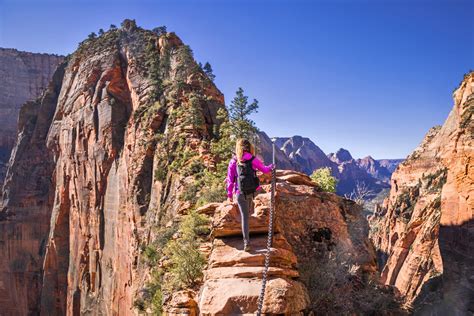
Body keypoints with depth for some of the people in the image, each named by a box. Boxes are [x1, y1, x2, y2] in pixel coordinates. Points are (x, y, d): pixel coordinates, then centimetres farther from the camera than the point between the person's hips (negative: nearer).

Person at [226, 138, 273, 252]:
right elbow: (265, 170, 11)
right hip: (253, 191, 1)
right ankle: (250, 209, 56)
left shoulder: (233, 161, -2)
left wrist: (229, 195, 9)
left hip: (240, 193, -1)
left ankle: (246, 242, 3)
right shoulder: (253, 160, -4)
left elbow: (230, 180, 0)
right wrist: (271, 166, 34)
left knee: (244, 217, 5)